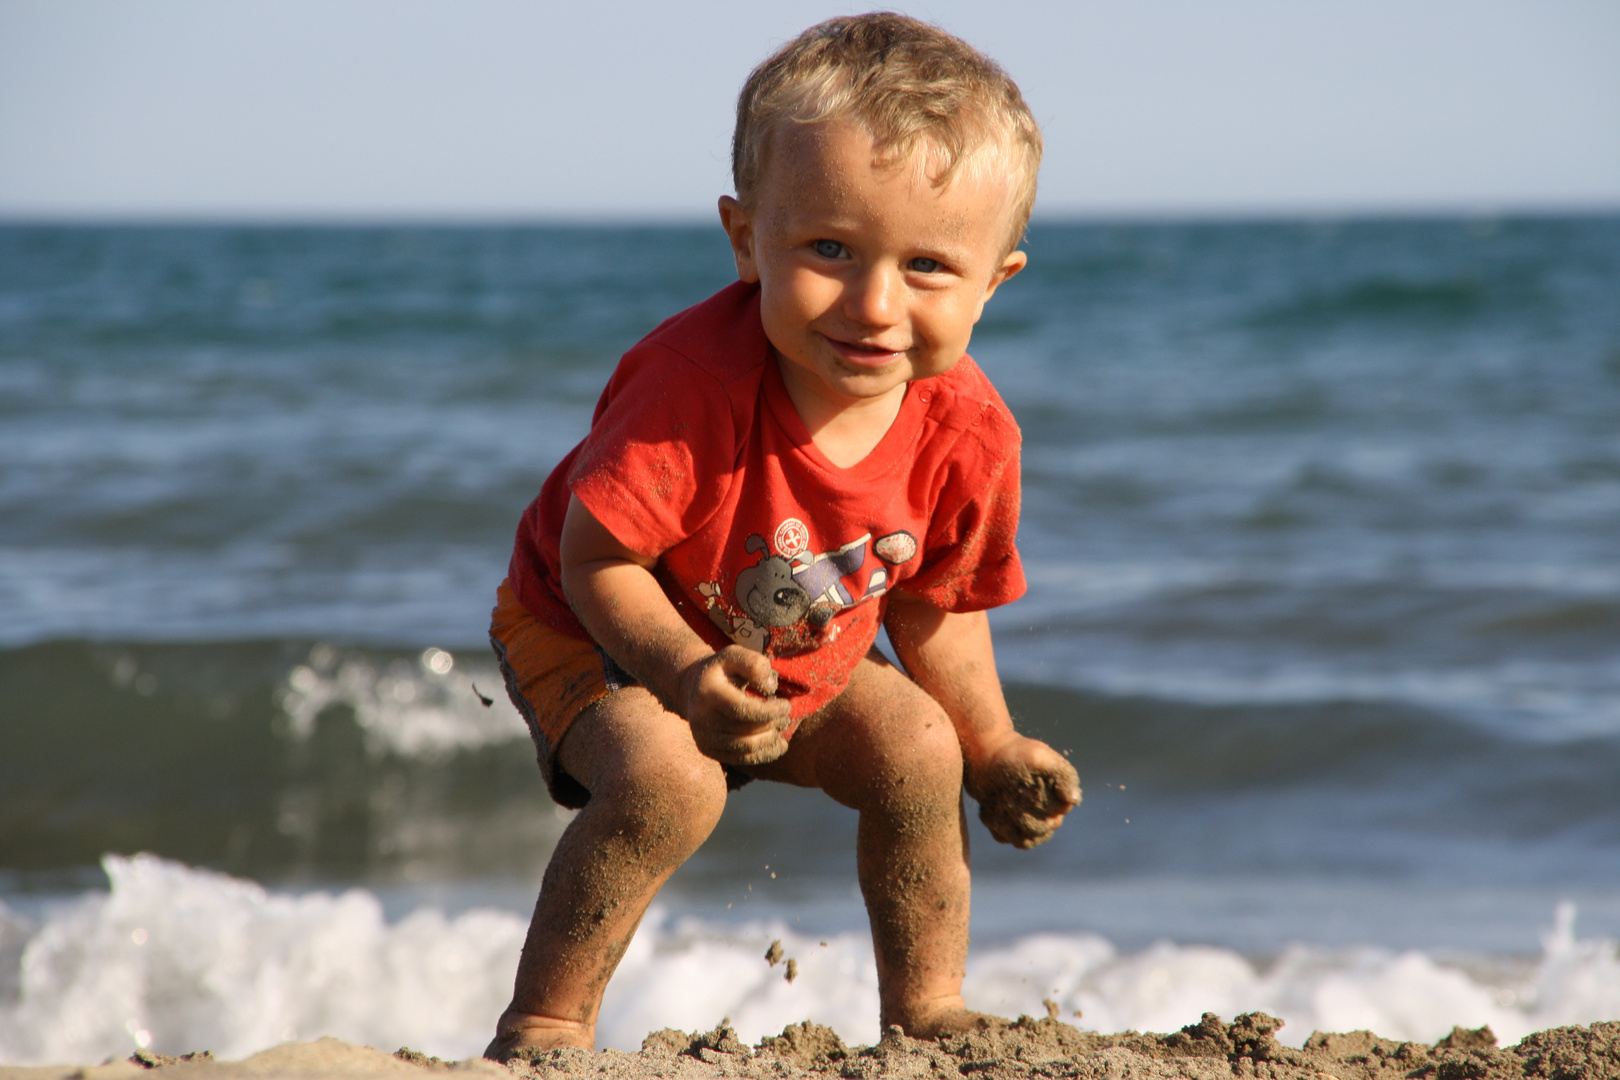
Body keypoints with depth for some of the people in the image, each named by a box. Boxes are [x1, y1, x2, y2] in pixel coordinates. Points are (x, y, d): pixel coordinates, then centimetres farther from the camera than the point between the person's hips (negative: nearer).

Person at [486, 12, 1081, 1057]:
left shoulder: (967, 431, -21)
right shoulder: (698, 381, -40)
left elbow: (936, 604, -2)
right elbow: (595, 557, -31)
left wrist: (992, 748, -4)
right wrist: (688, 674, -43)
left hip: (806, 665, 6)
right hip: (587, 640, -6)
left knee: (917, 749, -9)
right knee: (667, 780, -30)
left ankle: (926, 1008, 12)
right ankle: (543, 1022, -14)